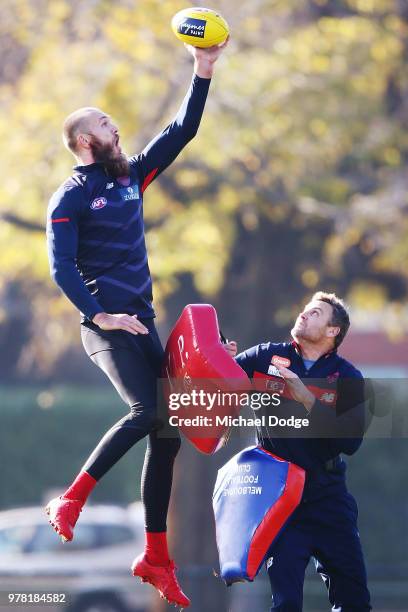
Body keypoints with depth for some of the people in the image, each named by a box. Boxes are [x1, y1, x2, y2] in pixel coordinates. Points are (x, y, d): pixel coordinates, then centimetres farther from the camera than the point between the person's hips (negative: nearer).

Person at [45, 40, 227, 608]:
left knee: (167, 432, 2)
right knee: (145, 411, -27)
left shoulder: (131, 177, 16)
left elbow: (181, 132, 17)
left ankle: (156, 558, 7)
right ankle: (71, 501, -18)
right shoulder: (71, 197, -4)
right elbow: (62, 269, -12)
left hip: (142, 323, 7)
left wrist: (203, 72, 10)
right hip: (106, 325, -7)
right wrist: (101, 315, -21)